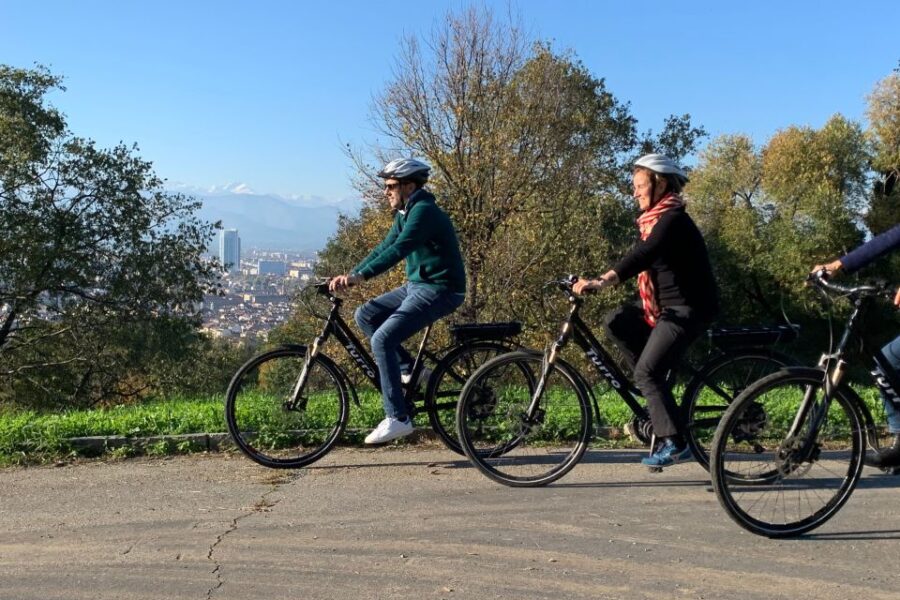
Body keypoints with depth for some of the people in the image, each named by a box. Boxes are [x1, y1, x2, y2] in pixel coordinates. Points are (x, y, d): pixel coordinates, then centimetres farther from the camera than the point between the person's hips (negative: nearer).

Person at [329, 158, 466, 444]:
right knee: (365, 316, 3)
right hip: (416, 284, 10)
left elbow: (398, 250, -30)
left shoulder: (424, 211, -17)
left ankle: (398, 418, -13)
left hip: (439, 290, -10)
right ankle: (409, 370, 10)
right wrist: (350, 275, 1)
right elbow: (383, 248, 12)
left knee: (383, 340, -19)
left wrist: (361, 276, -39)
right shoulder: (405, 214, 14)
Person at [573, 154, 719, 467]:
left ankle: (674, 443, -6)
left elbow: (642, 255, -34)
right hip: (664, 305, 9)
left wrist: (601, 281, -44)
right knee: (616, 321, -5)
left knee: (646, 372, -15)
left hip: (687, 309, -9)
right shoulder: (655, 220, 13)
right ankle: (657, 386, 6)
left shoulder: (673, 219, -18)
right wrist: (597, 280, 9)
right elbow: (642, 258, 17)